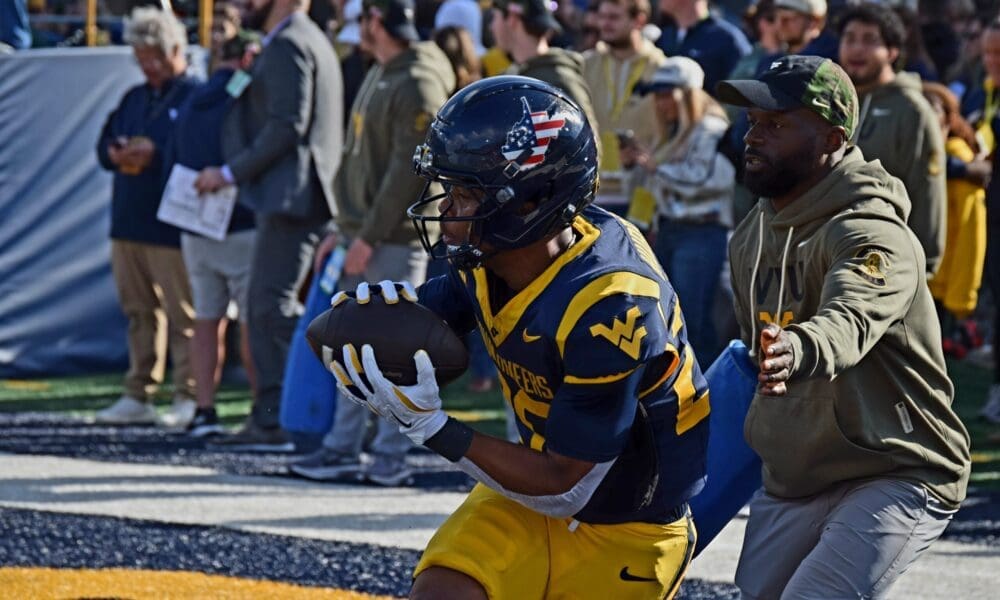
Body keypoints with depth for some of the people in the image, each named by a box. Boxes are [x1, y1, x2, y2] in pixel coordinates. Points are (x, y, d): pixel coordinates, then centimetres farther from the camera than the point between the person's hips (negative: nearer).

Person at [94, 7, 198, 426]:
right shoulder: (134, 99, 19)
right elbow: (105, 146, 20)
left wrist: (155, 153, -20)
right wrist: (117, 153, -2)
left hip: (171, 227, -8)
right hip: (128, 223, 8)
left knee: (182, 314, -5)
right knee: (138, 312, 11)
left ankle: (188, 398, -2)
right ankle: (138, 396, 16)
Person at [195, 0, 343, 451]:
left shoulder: (289, 45, -11)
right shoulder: (308, 42, 22)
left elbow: (288, 126, -19)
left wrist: (230, 173, -14)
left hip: (291, 196, -11)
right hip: (282, 199, 11)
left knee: (274, 304, -13)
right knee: (263, 308, 10)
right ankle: (271, 421, 10)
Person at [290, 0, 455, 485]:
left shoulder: (418, 85, -15)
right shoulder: (378, 77, 16)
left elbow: (409, 170, -19)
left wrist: (369, 236, -19)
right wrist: (343, 228, 18)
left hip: (395, 240, -9)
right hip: (362, 235, 9)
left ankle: (390, 458, -1)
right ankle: (343, 450, 14)